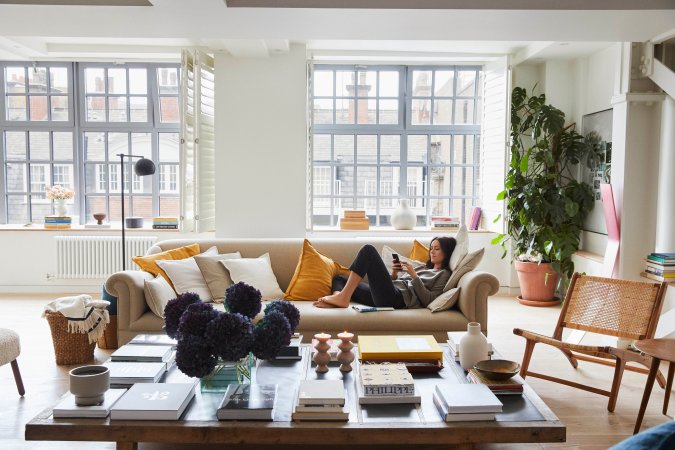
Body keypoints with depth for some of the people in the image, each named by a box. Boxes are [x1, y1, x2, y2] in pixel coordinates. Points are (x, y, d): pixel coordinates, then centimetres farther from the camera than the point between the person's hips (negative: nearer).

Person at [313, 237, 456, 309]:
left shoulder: (444, 274, 11)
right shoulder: (424, 268, 34)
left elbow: (428, 300, -5)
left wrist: (414, 275, -9)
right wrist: (394, 274, 6)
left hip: (397, 298, -9)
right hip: (385, 296, 9)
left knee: (368, 250, -17)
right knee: (339, 278, 13)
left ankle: (344, 297, -24)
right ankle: (338, 298, -23)